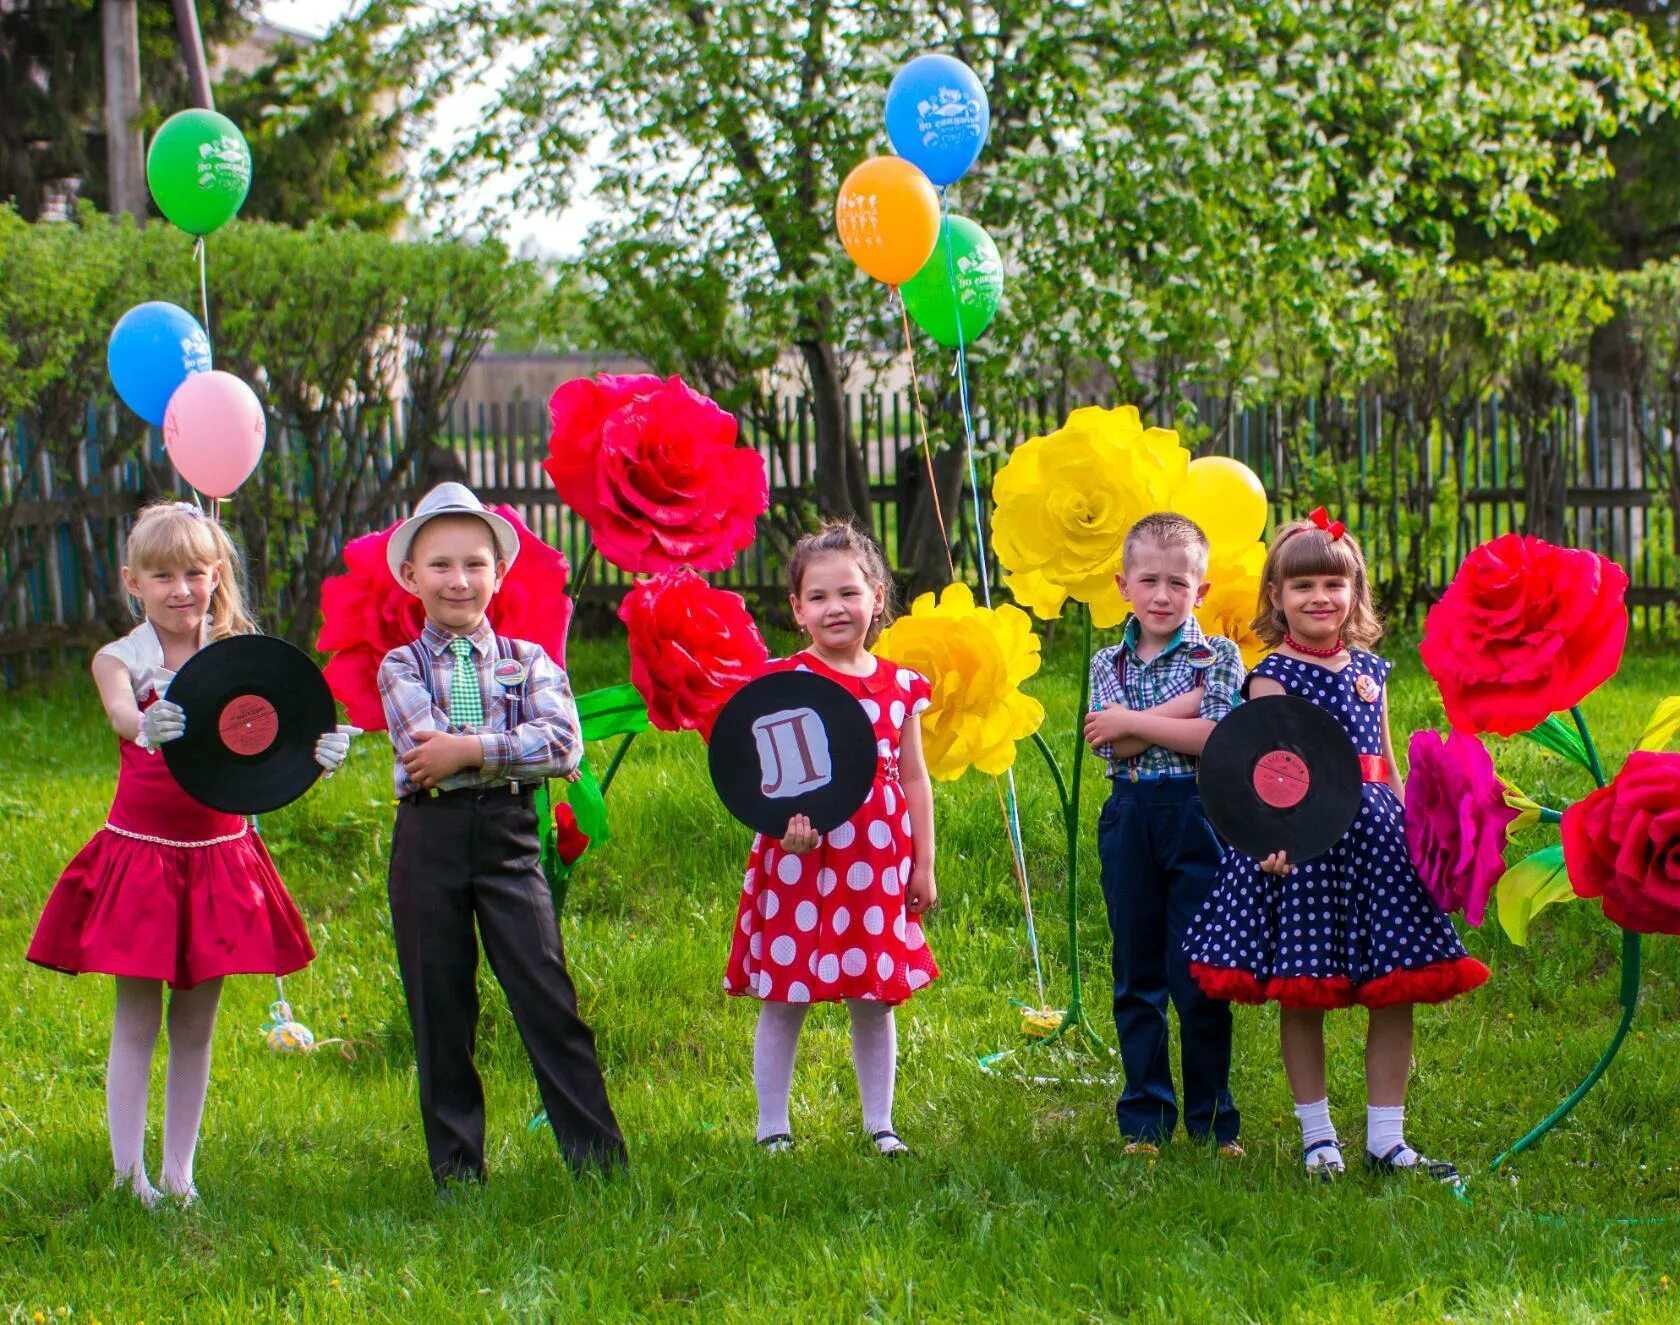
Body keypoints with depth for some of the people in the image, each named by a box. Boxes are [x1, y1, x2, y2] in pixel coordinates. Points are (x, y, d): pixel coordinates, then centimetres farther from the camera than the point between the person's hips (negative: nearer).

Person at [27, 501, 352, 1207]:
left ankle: (180, 1174, 18)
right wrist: (147, 728, -51)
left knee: (196, 1023, 9)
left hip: (219, 856, 2)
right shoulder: (119, 659, -4)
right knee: (137, 1021, 1)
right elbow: (122, 713, -27)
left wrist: (318, 744, -38)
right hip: (140, 852, -2)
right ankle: (129, 1176, 8)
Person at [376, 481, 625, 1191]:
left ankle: (597, 1153, -2)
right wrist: (515, 747, -11)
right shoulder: (401, 667, 7)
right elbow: (425, 744, -12)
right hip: (429, 837, 0)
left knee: (546, 993, -5)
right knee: (438, 1006, 4)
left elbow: (563, 743, -8)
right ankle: (456, 1166, 13)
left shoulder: (526, 660, 10)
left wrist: (470, 748, -14)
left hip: (507, 832, 0)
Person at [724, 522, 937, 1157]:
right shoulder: (783, 680, -4)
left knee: (875, 999, 11)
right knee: (784, 999, 2)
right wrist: (788, 819, -28)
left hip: (878, 866, 3)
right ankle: (773, 1128, 13)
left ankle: (881, 1125, 22)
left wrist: (923, 865, 12)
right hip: (801, 859, -3)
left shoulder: (899, 685, 8)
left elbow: (913, 778, 12)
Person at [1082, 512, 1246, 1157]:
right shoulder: (1108, 662, 9)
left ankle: (1212, 1122, 8)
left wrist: (1132, 723, -11)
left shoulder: (1219, 657, 2)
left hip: (1197, 818, -3)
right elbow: (1109, 743, -7)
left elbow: (1216, 739, -14)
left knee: (1199, 977, -2)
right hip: (1129, 819, 3)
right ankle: (1144, 1121, 14)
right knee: (1136, 977, 7)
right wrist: (1183, 708, -12)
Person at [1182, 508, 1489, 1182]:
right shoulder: (1273, 676, -3)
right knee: (1302, 992, 1)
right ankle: (1317, 1135, 14)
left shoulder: (1370, 671, 13)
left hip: (1377, 831, 5)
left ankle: (1386, 1137, 10)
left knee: (1395, 992, 2)